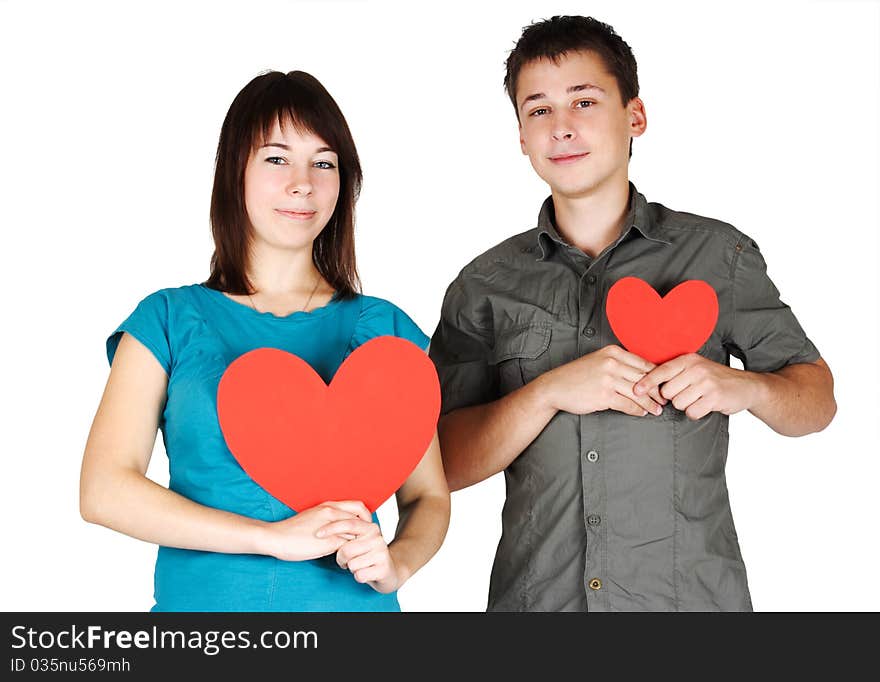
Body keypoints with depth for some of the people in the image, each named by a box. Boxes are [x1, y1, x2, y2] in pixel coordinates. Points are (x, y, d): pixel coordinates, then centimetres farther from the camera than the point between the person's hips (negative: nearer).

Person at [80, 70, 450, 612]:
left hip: (350, 606, 1)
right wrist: (275, 537, -17)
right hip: (198, 600, -1)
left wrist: (396, 563, -17)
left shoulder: (382, 328, 4)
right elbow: (104, 490, -10)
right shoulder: (171, 320, 0)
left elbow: (428, 497, 5)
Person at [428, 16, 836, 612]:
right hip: (536, 593, 1)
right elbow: (445, 462, -4)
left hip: (692, 591, 0)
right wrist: (549, 392, -18)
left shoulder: (719, 254, 1)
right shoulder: (486, 284, 2)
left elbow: (818, 400, 5)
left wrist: (744, 387, -15)